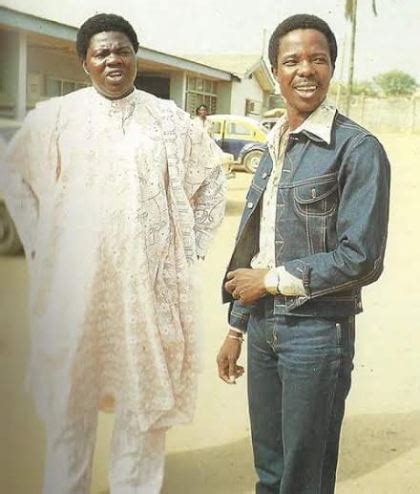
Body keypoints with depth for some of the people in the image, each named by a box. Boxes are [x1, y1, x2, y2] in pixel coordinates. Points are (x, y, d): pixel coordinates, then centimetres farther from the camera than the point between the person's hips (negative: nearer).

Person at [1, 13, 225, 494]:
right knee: (69, 389, 6)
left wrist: (191, 244, 9)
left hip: (149, 282, 1)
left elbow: (210, 176, 16)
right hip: (73, 280, 0)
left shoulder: (169, 119, 6)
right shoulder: (54, 117, 4)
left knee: (145, 389, 7)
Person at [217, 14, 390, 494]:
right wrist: (236, 328, 16)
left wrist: (271, 279, -9)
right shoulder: (273, 148, 10)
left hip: (317, 331, -6)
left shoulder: (357, 149, -12)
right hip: (263, 326, 6)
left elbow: (360, 258, -16)